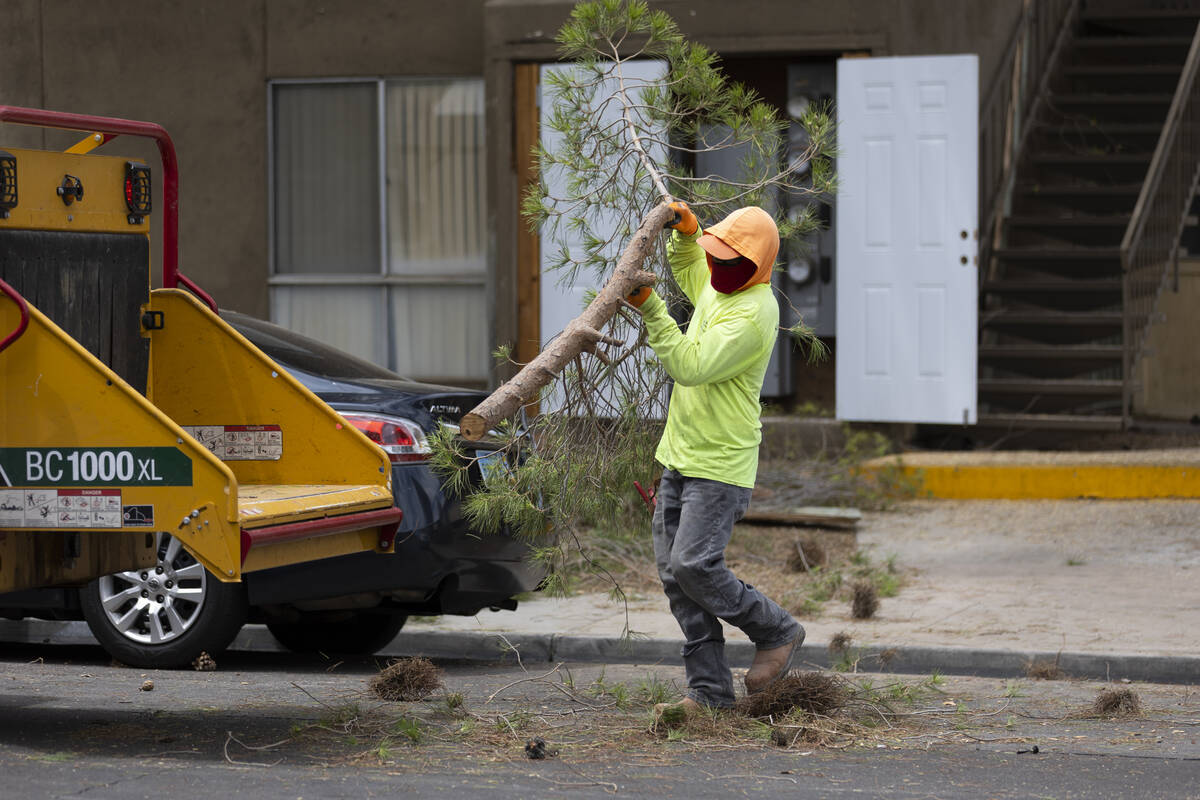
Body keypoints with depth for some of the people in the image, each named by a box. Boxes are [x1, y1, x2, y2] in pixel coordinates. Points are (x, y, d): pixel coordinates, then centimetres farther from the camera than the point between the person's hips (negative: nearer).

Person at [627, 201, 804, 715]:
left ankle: (776, 631, 8)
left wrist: (650, 308, -30)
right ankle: (709, 689, 9)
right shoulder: (721, 284, 6)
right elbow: (689, 275, 32)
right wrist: (685, 232, 13)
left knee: (695, 566, -16)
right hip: (679, 458, 10)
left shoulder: (752, 315, -23)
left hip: (719, 467, -10)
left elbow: (690, 366, -29)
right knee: (674, 573, 5)